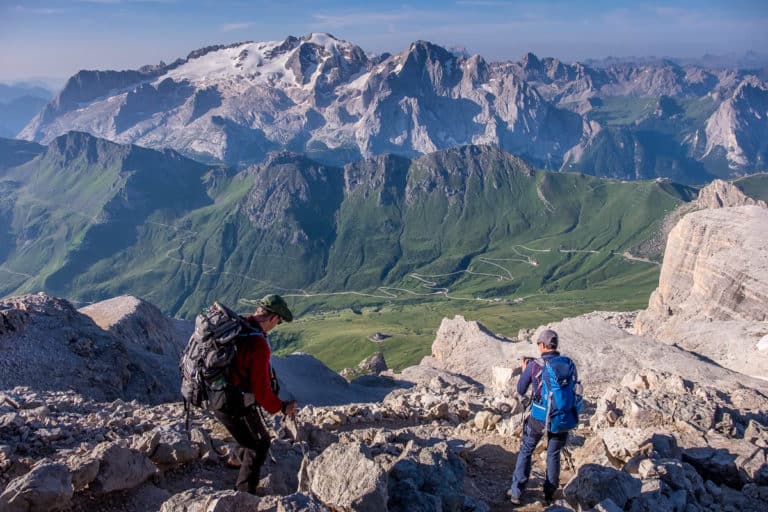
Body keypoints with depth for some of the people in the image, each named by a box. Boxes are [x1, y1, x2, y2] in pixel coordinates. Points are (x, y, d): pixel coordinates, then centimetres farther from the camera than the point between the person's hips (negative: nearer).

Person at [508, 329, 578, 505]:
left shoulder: (534, 366, -14)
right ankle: (549, 494, 30)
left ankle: (516, 492, 19)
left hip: (539, 418, -2)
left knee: (525, 451, 17)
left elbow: (520, 391, 1)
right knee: (553, 455, 21)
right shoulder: (569, 364, -7)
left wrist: (524, 370, 14)